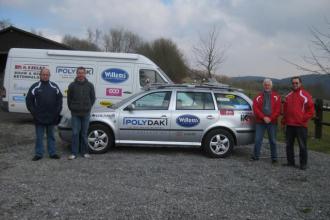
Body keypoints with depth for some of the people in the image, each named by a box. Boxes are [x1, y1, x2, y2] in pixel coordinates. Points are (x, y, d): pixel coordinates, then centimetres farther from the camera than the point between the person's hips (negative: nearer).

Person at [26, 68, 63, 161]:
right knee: (39, 137, 5)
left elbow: (59, 99, 10)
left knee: (51, 136, 12)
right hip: (39, 118, -2)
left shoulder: (54, 87, 6)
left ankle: (52, 153, 19)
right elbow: (29, 101, 0)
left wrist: (57, 111, 2)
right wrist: (34, 112, -6)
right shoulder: (35, 87, -1)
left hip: (52, 117, 2)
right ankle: (39, 154, 15)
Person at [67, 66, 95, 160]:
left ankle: (84, 152, 17)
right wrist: (72, 108, 7)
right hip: (75, 114, -1)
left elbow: (93, 98, 10)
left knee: (84, 133, 8)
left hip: (86, 113, 1)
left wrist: (88, 107, 8)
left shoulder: (90, 85, 2)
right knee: (75, 133, 1)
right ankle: (74, 153, 8)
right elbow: (69, 98, 7)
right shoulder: (72, 85, 0)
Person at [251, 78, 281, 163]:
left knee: (273, 141, 7)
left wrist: (270, 118, -11)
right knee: (258, 140, 1)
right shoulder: (258, 97, 6)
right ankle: (255, 156, 11)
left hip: (272, 122, 0)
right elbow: (255, 109, -3)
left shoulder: (276, 97, 5)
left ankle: (274, 158, 16)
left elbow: (278, 110, -1)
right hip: (260, 122, 0)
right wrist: (263, 117, -13)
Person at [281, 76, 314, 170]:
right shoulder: (288, 96, 13)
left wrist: (303, 119, -11)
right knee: (289, 145, 10)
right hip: (289, 125, 6)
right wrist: (284, 121, 11)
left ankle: (303, 163, 9)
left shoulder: (305, 95, -4)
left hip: (301, 125, -5)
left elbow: (311, 110, -5)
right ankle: (290, 162, 21)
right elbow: (285, 110, 18)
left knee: (302, 146, 0)